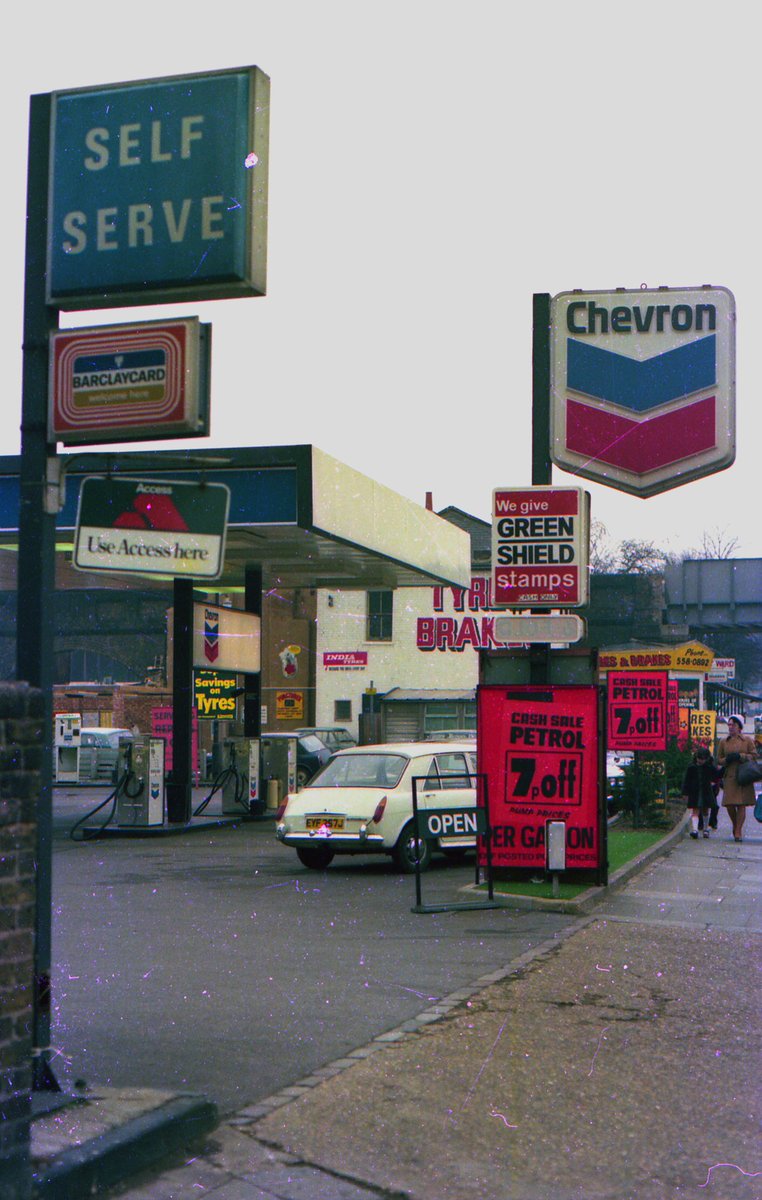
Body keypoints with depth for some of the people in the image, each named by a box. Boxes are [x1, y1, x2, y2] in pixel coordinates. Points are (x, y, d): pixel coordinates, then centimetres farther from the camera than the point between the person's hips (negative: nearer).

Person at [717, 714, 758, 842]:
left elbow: (754, 756, 1)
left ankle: (738, 831, 1)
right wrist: (727, 760, -7)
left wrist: (740, 756, -13)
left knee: (742, 804, -5)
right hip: (729, 777, 2)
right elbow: (719, 759, 15)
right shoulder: (724, 742, 12)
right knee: (729, 804, -3)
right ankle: (735, 825, 24)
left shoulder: (748, 740, 6)